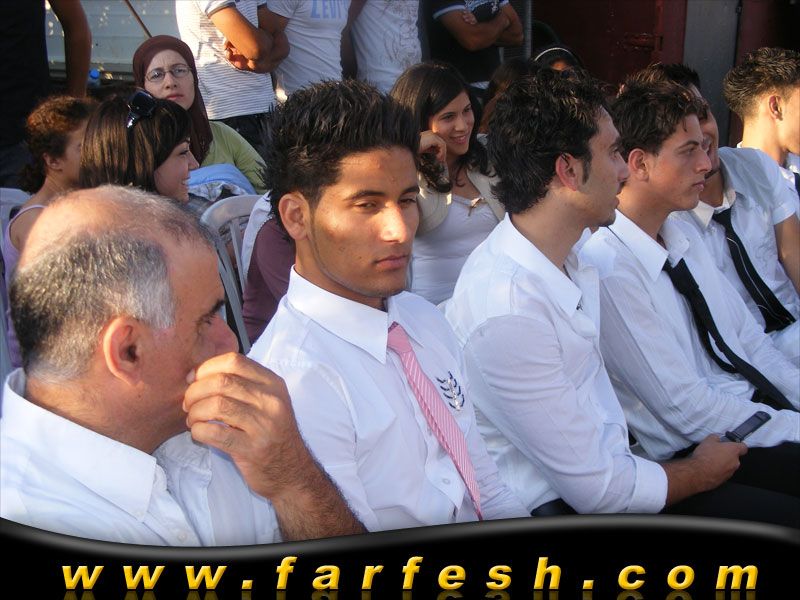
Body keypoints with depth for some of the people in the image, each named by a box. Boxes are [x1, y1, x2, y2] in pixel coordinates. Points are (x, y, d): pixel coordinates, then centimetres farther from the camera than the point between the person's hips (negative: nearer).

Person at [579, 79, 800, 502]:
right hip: (700, 451, -8)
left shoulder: (684, 237, 9)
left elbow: (751, 342, 13)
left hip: (756, 404, 8)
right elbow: (688, 410, -18)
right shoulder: (607, 269, -20)